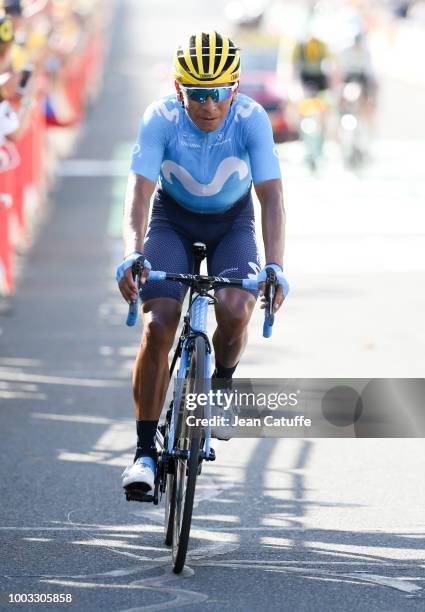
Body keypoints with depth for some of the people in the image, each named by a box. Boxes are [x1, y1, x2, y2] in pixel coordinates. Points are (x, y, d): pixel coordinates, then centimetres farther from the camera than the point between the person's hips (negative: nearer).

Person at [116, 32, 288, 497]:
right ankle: (145, 451, -9)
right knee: (157, 326, -17)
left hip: (232, 223, 0)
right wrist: (132, 255, -50)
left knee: (234, 309, -27)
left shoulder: (252, 119, -26)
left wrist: (274, 266, -44)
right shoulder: (161, 119, -26)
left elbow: (271, 196, -31)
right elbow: (139, 190, -33)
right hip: (173, 219, 0)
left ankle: (223, 382, 7)